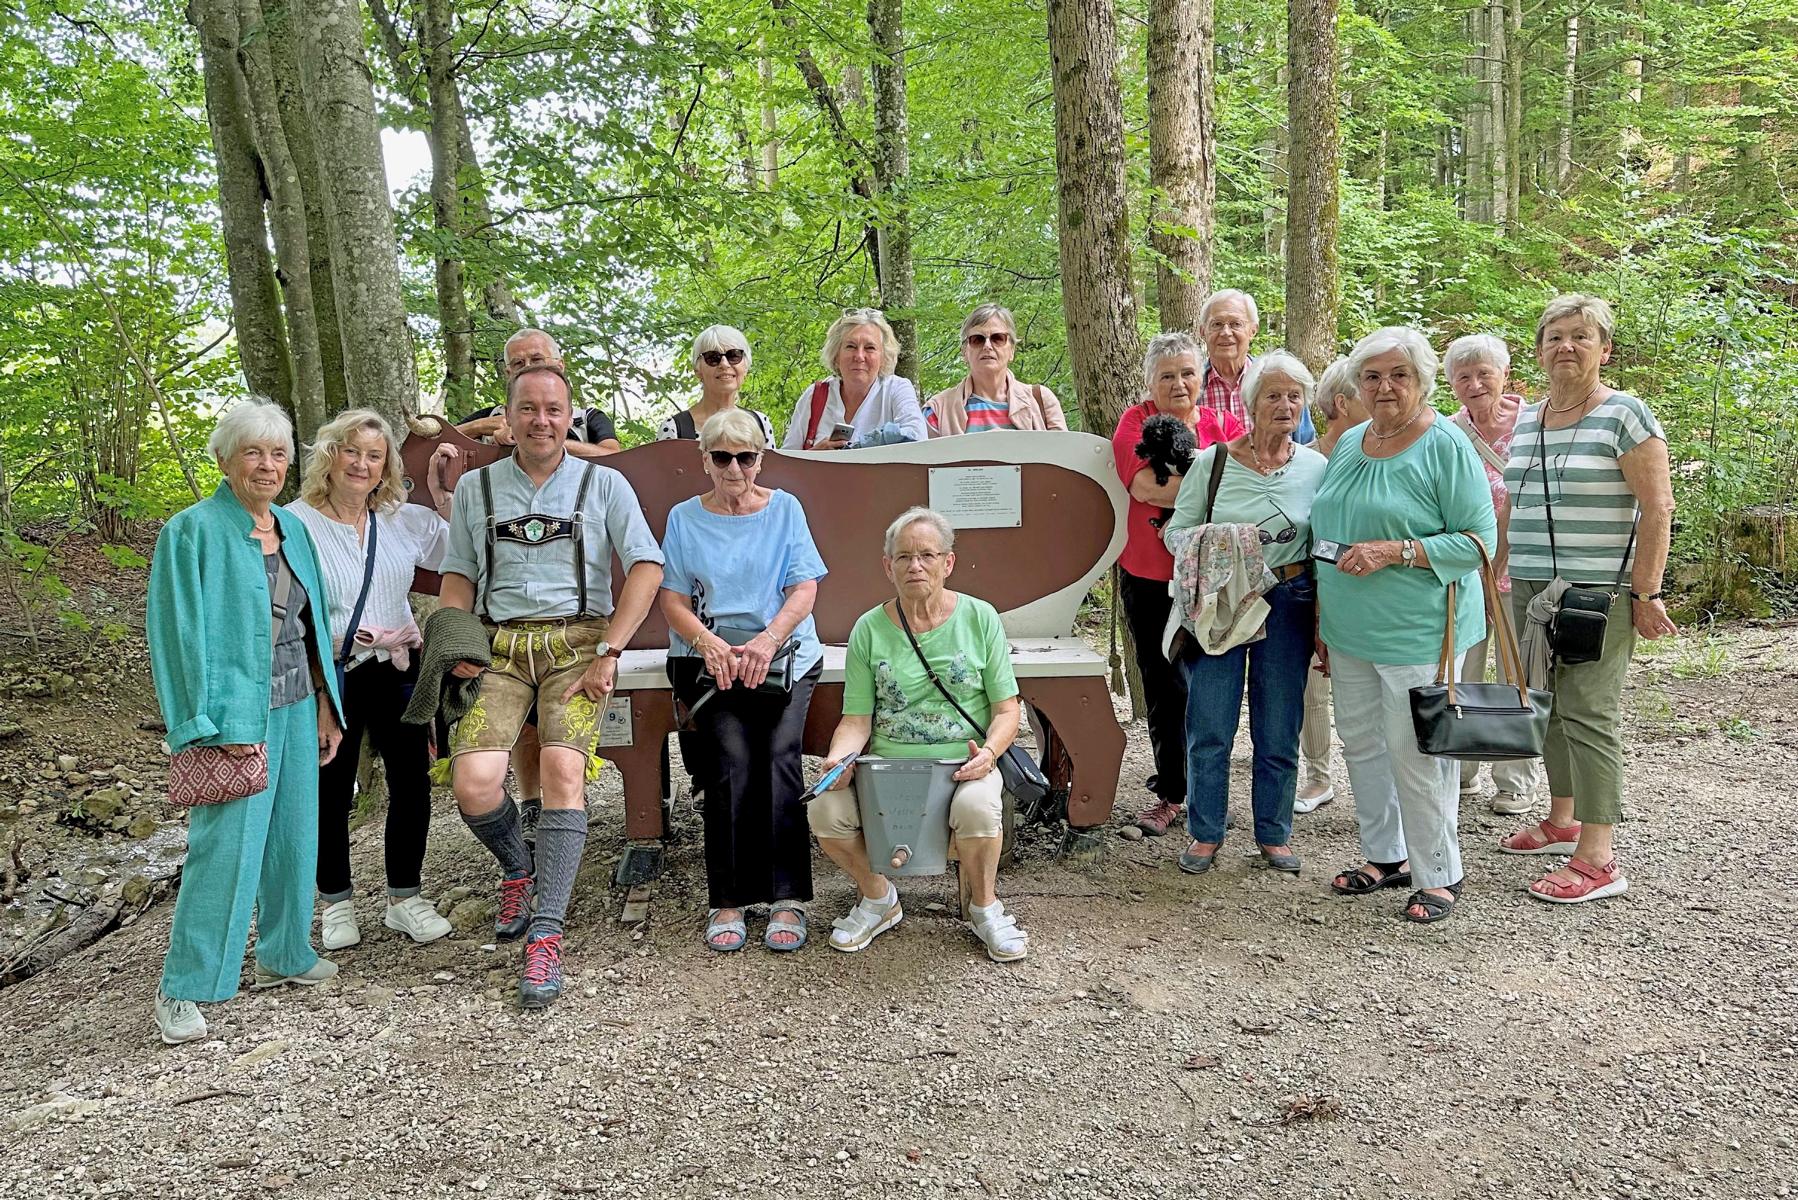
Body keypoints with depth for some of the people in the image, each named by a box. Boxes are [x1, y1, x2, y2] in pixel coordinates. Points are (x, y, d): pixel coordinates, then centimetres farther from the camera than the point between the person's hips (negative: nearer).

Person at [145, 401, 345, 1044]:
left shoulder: (293, 530, 12)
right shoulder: (193, 530, -9)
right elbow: (183, 633, -13)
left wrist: (324, 704, 14)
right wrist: (219, 723, -18)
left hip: (296, 704, 7)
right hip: (237, 711, -7)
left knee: (294, 834, 13)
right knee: (225, 845, -7)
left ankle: (284, 954, 29)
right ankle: (182, 989, 5)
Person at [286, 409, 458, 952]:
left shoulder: (404, 519, 8)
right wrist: (335, 638, -17)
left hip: (396, 669, 4)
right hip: (330, 676, -4)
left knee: (412, 781, 3)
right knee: (331, 791, 7)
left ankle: (404, 898, 18)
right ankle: (336, 903, 25)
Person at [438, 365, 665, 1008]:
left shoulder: (603, 484, 7)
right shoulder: (475, 487, 15)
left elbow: (647, 567, 0)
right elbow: (459, 574, 19)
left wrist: (608, 652, -9)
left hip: (576, 641, -2)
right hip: (499, 645, 2)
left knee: (564, 770, -23)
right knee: (474, 781, -17)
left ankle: (545, 936, -14)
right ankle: (518, 867, 16)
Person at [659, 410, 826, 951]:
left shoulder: (785, 509, 12)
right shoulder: (684, 518, 14)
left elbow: (804, 590, 4)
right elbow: (672, 600, 8)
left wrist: (767, 640, -14)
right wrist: (708, 642, -12)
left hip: (784, 653, 0)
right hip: (709, 655, 0)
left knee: (779, 753, -23)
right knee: (732, 755, -23)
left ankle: (787, 898, -19)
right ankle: (728, 900, -16)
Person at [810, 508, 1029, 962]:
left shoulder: (980, 618, 2)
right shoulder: (870, 628, 4)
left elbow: (1006, 708, 1)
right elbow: (857, 719, 3)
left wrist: (989, 751, -19)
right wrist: (838, 758, -18)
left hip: (962, 764, -2)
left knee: (977, 807, -34)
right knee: (825, 811, -23)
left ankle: (982, 905, 0)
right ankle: (879, 898, 9)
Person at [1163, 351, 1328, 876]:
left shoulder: (1317, 468, 3)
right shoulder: (1213, 461, -1)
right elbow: (1178, 528, 3)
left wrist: (1322, 620, 0)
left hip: (1288, 603, 1)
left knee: (1279, 730, 8)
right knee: (1209, 728, 1)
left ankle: (1274, 834, 26)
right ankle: (1205, 833, 19)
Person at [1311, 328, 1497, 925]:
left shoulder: (1446, 447, -10)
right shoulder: (1349, 444, 11)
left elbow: (1479, 539, -14)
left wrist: (1395, 551, -24)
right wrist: (1322, 614, 16)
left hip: (1419, 630, -7)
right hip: (1350, 629, 7)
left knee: (1416, 755, -1)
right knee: (1360, 742, 15)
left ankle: (1438, 876, 16)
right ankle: (1385, 856, 31)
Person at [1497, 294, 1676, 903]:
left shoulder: (1624, 414, -6)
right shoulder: (1526, 422, 14)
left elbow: (1658, 508, -10)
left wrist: (1646, 594, -14)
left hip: (1599, 592, -7)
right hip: (1532, 591, 7)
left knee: (1587, 713, -8)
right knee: (1549, 706, 13)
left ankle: (1597, 858, -4)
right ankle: (1562, 820, 27)